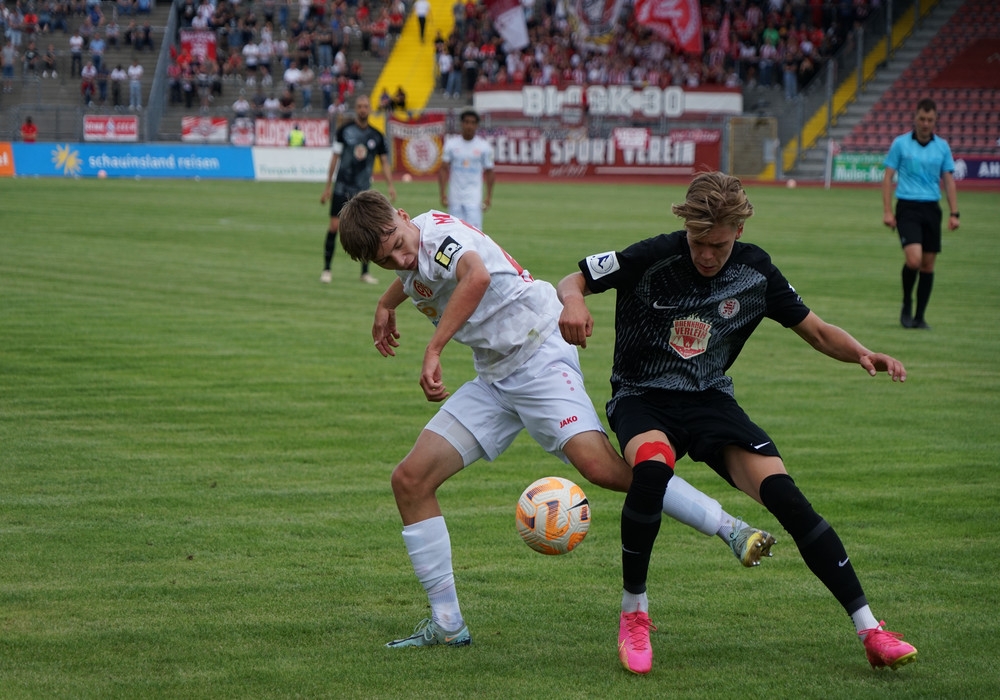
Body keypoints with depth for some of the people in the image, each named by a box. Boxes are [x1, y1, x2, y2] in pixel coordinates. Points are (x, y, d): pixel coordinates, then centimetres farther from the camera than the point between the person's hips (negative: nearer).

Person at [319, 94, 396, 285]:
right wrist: (328, 187, 2)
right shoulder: (344, 130, -1)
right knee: (334, 226, -7)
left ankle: (365, 272, 10)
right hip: (342, 188, -2)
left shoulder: (376, 136, 5)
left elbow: (384, 162, 10)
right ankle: (326, 269, 3)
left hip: (364, 190, 2)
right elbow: (335, 158, 3)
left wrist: (390, 186, -4)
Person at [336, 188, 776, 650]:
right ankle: (446, 624, 6)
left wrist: (433, 351, -38)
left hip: (538, 355, -9)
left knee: (600, 465, -28)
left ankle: (732, 530, -23)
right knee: (410, 481, 0)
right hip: (494, 381, 9)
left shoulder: (438, 231, -16)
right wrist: (386, 304, 50)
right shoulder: (412, 253, 11)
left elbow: (476, 275, -39)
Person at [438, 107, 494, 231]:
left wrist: (489, 195, 0)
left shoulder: (484, 146, 1)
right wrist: (443, 192, -6)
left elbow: (489, 171, 7)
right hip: (454, 198, 2)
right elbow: (443, 169, 3)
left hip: (474, 198, -2)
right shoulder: (451, 144, 3)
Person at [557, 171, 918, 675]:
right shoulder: (654, 258, -14)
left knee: (782, 492, -20)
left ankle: (869, 627, -13)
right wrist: (573, 302, -30)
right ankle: (633, 611, -17)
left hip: (709, 401, 2)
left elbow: (818, 332, 6)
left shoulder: (754, 271, -4)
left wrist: (862, 354, -14)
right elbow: (572, 281, -6)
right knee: (653, 465, -38)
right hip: (641, 400, -2)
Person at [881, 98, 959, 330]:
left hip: (932, 208, 3)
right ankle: (906, 305, 3)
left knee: (928, 264, 4)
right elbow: (888, 178, 1)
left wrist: (954, 213, 1)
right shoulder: (900, 143, 0)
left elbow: (949, 180, 10)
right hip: (907, 207, -3)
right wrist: (887, 211, -6)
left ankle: (919, 317, 13)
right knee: (914, 259, -19)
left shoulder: (942, 146, 7)